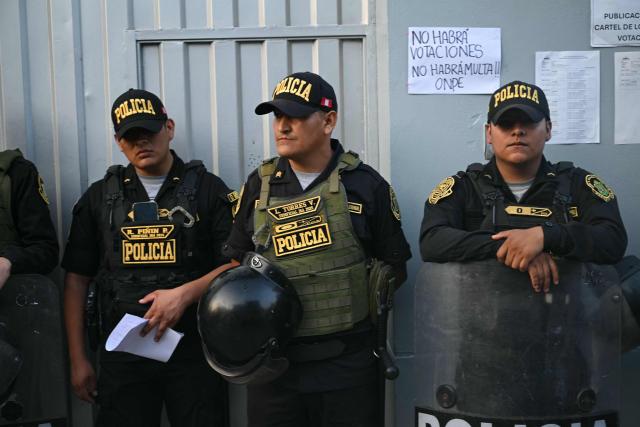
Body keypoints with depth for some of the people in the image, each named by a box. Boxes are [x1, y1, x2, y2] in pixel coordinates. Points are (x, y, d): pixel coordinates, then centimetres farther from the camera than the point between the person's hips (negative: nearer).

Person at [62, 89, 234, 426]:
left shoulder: (207, 189, 2)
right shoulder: (99, 197, 8)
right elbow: (77, 279, 9)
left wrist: (185, 293, -17)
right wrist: (78, 359, 5)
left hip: (194, 351, -1)